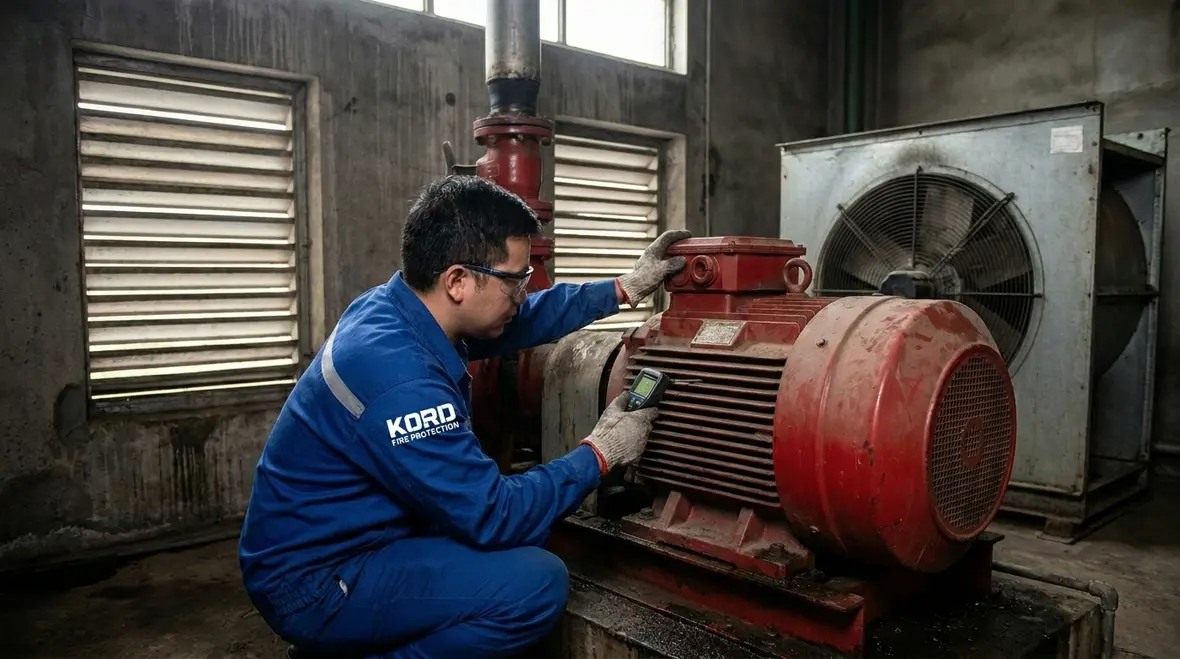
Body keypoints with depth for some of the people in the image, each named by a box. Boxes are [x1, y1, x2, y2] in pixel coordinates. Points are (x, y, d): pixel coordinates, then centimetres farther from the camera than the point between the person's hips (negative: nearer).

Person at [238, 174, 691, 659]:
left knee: (526, 528, 12)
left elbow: (526, 320, 13)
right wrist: (599, 454, -11)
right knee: (538, 581, -21)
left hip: (324, 541, 9)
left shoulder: (395, 307, -2)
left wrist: (626, 288, 10)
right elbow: (493, 516, -24)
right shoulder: (400, 377, -31)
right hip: (312, 584, -9)